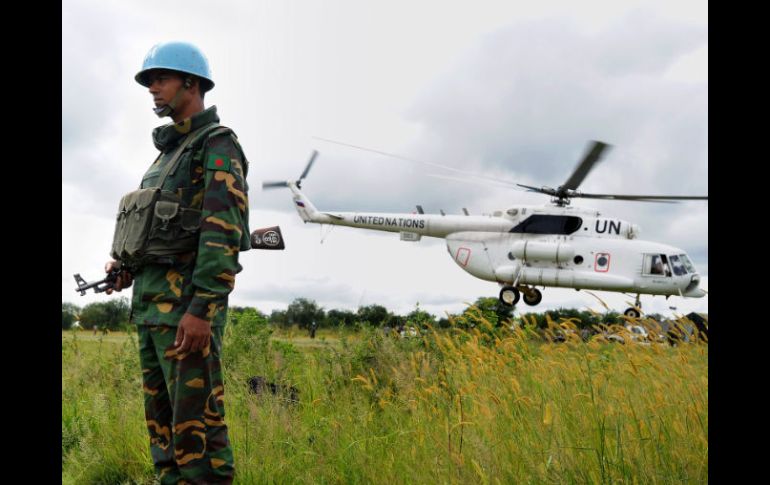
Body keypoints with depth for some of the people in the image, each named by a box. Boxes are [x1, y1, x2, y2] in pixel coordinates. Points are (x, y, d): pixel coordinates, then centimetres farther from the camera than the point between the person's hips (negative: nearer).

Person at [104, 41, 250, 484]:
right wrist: (126, 265, 10)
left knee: (196, 422, -10)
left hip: (186, 298, -9)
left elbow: (223, 232, -17)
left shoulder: (219, 145, -6)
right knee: (162, 419, 9)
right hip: (152, 298, 9)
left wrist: (202, 310, -25)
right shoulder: (171, 152, 23)